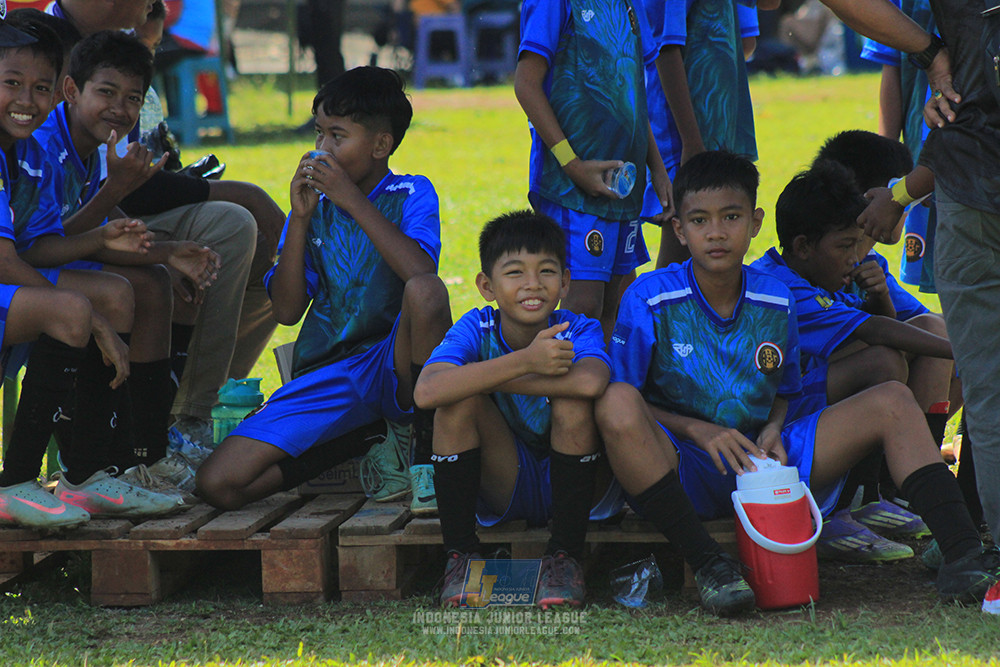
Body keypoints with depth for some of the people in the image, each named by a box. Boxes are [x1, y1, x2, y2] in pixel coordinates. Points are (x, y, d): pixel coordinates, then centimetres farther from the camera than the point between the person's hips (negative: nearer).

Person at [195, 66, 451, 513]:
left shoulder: (412, 195, 2)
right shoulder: (314, 205, 11)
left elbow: (419, 271, -20)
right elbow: (287, 309, 3)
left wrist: (354, 201, -17)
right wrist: (300, 219, -5)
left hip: (392, 368, -3)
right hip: (324, 377, 4)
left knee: (426, 291, -38)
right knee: (217, 484, -16)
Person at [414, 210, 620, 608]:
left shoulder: (578, 331, -16)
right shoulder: (477, 329, -13)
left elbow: (590, 381, -43)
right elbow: (426, 392, -34)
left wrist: (486, 378, -32)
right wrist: (524, 361, -42)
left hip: (567, 486, -1)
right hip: (504, 491, 1)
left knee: (572, 403, -28)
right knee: (460, 397, -23)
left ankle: (566, 556, -18)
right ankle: (460, 554, -14)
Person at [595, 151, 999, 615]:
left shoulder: (776, 301, 7)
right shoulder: (649, 300, -6)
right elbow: (620, 409, -6)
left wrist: (773, 429, -4)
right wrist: (698, 430, -19)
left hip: (758, 459, 5)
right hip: (683, 471, -4)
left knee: (892, 401, -6)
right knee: (617, 403, -37)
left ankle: (962, 557, -18)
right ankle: (707, 565, -36)